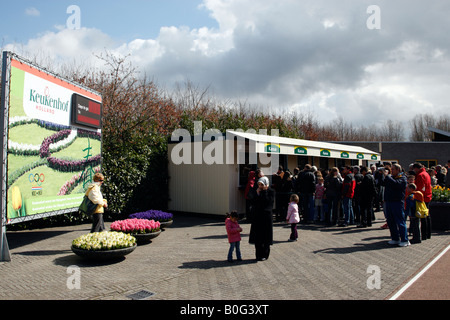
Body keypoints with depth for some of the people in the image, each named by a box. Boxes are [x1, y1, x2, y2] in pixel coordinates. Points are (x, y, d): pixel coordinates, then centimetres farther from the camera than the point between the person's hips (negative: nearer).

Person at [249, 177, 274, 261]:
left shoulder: (270, 192, -6)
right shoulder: (258, 191, 7)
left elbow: (267, 202, -20)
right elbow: (254, 202, 3)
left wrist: (264, 191, -15)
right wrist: (257, 194, -9)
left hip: (266, 217, -5)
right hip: (257, 216, 5)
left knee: (265, 236, 3)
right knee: (257, 236, 6)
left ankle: (265, 255, 16)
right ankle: (259, 255, 17)